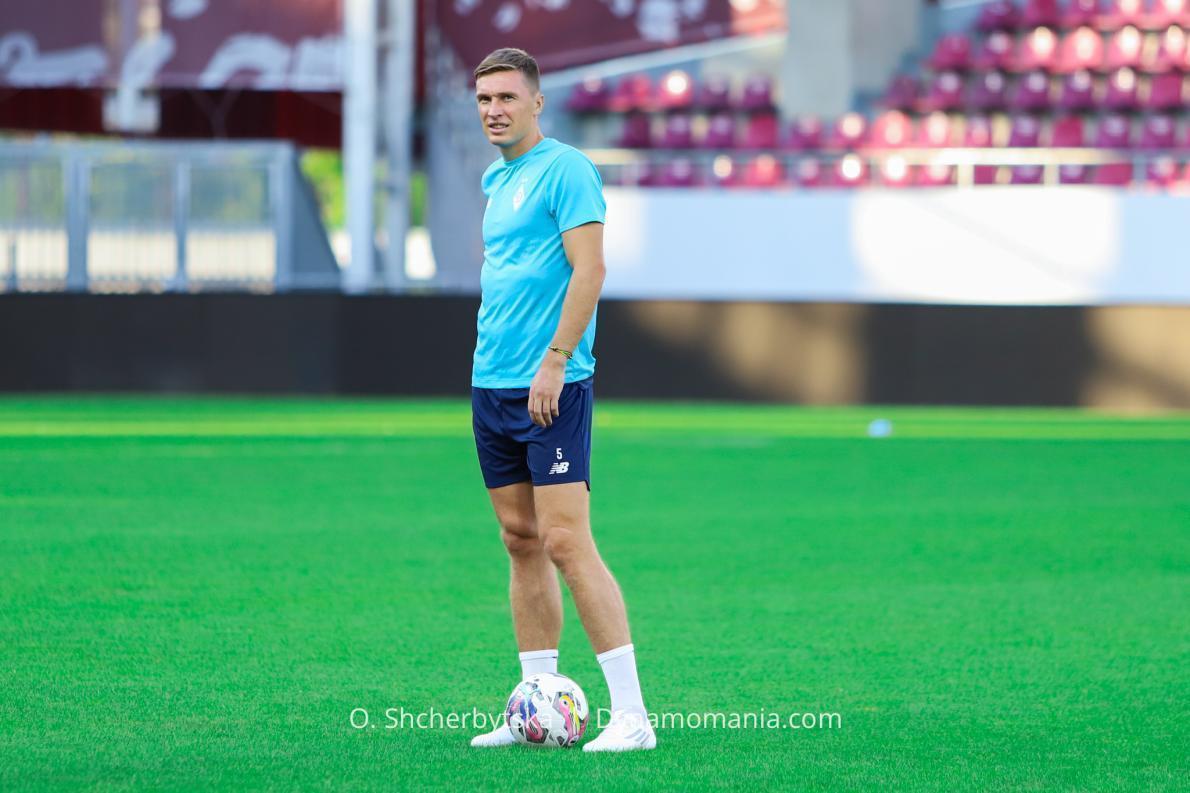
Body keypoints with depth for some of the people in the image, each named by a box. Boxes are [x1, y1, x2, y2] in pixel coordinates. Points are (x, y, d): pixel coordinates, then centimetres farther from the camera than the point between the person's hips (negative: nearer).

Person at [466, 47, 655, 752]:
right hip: (491, 385, 9)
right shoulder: (496, 181, 17)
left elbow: (589, 269, -16)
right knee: (521, 541, 8)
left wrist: (554, 362, -20)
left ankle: (631, 714, -12)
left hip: (551, 388, -9)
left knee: (566, 541, -13)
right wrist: (493, 360, 18)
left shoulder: (565, 170, -9)